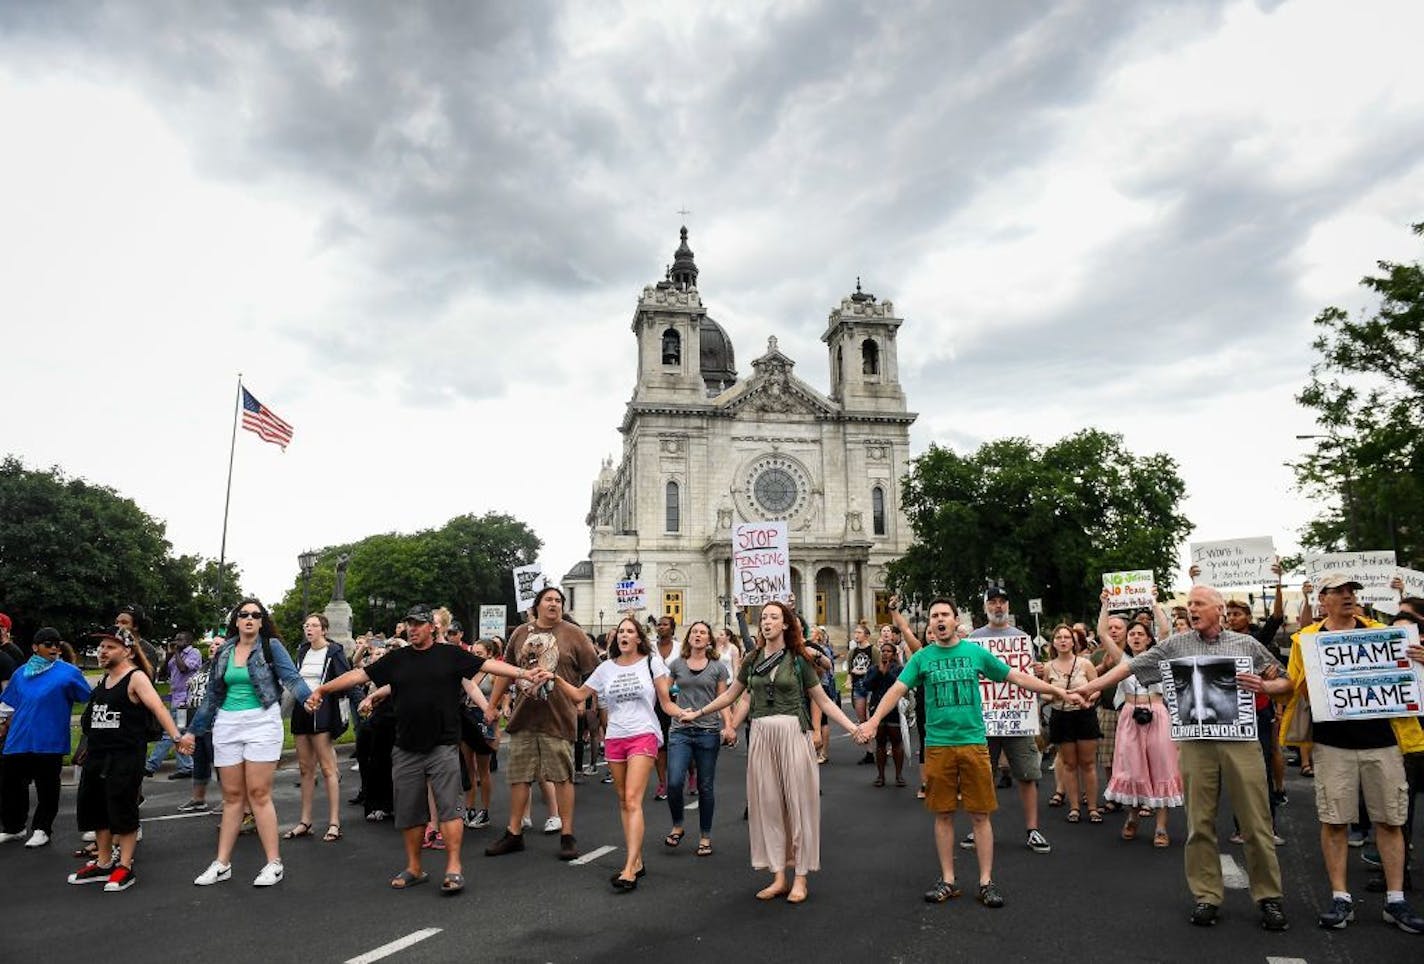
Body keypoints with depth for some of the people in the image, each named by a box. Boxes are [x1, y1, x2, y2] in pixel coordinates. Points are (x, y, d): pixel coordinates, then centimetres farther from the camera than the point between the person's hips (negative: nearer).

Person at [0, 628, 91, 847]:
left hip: (50, 741, -4)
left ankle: (42, 829, 20)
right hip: (18, 739, 4)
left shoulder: (69, 673, -5)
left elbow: (90, 701, -3)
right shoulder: (21, 673, 9)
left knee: (47, 788, 4)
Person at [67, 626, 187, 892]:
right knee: (93, 808, 14)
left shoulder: (136, 678, -11)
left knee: (122, 810, -2)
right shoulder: (103, 680, 13)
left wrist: (176, 737, -33)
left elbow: (158, 707, -23)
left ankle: (125, 868, 9)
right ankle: (103, 863, 29)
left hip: (125, 757, -8)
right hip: (96, 755, 8)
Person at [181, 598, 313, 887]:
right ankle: (222, 864, 19)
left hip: (262, 723, -4)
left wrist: (309, 698, -33)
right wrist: (193, 730, 20)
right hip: (227, 725, 4)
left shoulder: (271, 646, -3)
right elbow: (212, 695, 18)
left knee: (258, 793, -5)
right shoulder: (224, 651, 11)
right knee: (232, 796, 9)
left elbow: (291, 678, -15)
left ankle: (274, 863, 3)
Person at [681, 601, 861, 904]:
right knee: (767, 804, 6)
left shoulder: (798, 659, 0)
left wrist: (853, 728, -6)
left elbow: (823, 700, 2)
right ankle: (778, 877, 16)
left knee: (797, 802, 2)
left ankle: (800, 878, 12)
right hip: (761, 735, 3)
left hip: (792, 733, -3)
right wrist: (698, 713, 23)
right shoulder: (753, 659, 8)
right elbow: (731, 694, 19)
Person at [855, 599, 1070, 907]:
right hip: (937, 744, 0)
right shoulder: (922, 657, 1)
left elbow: (1016, 677, 7)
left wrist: (1056, 690, 3)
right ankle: (947, 880, 20)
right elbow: (897, 689, -8)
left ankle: (986, 881, 17)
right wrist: (873, 721, -20)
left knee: (980, 814, 5)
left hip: (974, 742, 0)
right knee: (943, 814, 8)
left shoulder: (976, 652, 3)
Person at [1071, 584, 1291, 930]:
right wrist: (1090, 686, -3)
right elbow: (1131, 665, 3)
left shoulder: (1246, 643, 8)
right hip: (1196, 743, 1)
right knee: (1200, 823, 6)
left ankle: (1269, 897, 19)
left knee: (1256, 822, 4)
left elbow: (1285, 682, 15)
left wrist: (1263, 686, -7)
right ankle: (1206, 896, 17)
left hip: (1240, 740, 0)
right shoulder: (1175, 645, 7)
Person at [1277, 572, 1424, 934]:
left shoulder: (1380, 632, 8)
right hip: (1332, 743, -1)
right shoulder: (1307, 639, 3)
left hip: (1382, 739, 2)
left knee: (1390, 819, 7)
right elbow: (1293, 687, 6)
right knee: (1334, 821, 3)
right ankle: (1340, 897, 13)